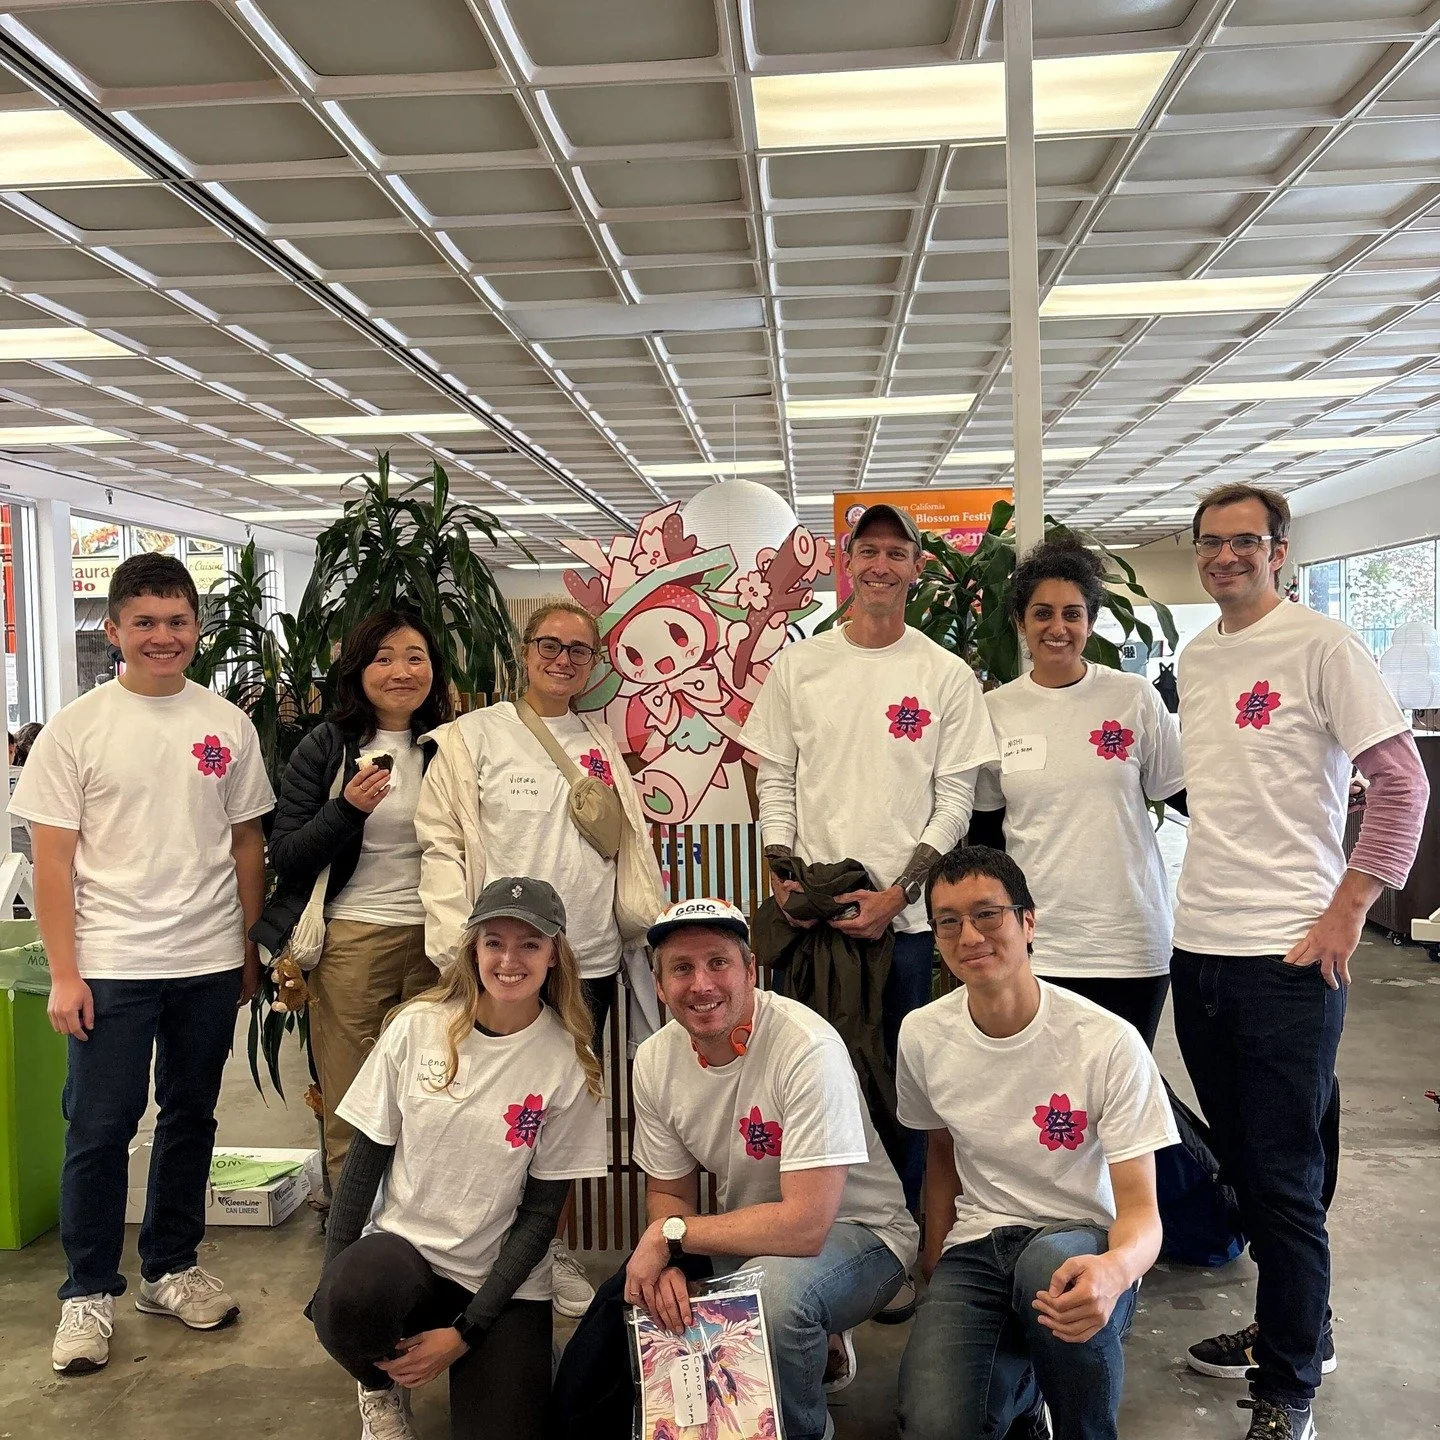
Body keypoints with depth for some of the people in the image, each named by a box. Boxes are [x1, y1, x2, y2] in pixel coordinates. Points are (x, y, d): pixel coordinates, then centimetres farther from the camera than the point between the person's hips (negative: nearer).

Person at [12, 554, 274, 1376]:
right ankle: (90, 1294, 18)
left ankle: (172, 1269, 29)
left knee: (191, 1117, 13)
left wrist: (250, 952, 8)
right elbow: (54, 860, -4)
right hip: (110, 965, -3)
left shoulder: (228, 725, 3)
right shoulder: (78, 728, -3)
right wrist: (63, 975, -8)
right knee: (101, 1128, 2)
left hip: (209, 964, 3)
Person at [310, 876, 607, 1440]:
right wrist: (331, 1283, -9)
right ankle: (381, 1386, 3)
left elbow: (541, 1212, -5)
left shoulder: (567, 1063, -8)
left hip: (502, 1278, 0)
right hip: (402, 1246, 1)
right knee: (351, 1297, -33)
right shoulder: (417, 1027, -6)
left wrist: (465, 1334, -10)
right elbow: (365, 1160, 0)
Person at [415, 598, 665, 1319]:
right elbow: (441, 844, -5)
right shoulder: (471, 737, -1)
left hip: (589, 961, 4)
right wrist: (458, 945, -12)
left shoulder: (603, 745, 13)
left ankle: (551, 1249, 27)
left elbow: (631, 850, 16)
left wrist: (648, 930, 10)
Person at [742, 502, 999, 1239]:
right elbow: (774, 778, 9)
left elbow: (954, 800, 1)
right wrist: (781, 873, -5)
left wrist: (897, 892, -9)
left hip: (908, 916, -1)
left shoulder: (948, 675, 3)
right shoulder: (797, 665, 8)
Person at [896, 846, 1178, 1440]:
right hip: (976, 1248, 3)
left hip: (1080, 1239, -2)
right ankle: (1021, 1385, 13)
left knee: (1051, 1265, -40)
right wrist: (937, 1257, 12)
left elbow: (1141, 1209, -16)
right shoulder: (923, 1036, -2)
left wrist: (1115, 1269, -38)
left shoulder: (1110, 1043, -17)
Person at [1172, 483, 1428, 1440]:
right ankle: (1299, 1327, 36)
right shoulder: (1194, 661, 12)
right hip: (1199, 945, 7)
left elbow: (1403, 782, -10)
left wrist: (1349, 907, -13)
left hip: (1288, 953, -7)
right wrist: (1204, 893, 12)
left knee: (1285, 1178, 1)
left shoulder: (1321, 646, -8)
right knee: (1243, 1160, 17)